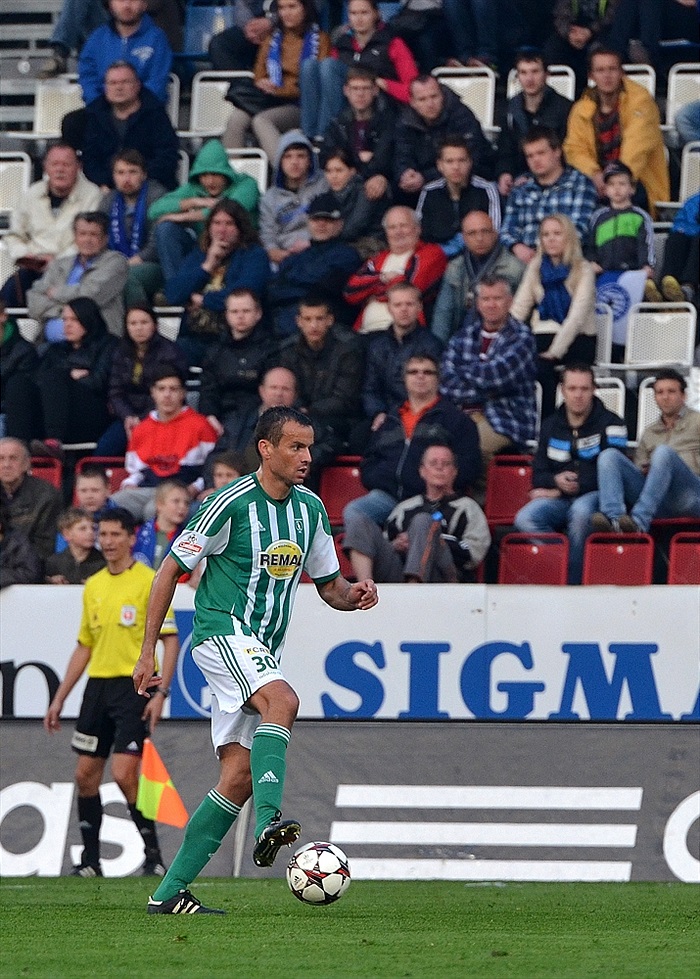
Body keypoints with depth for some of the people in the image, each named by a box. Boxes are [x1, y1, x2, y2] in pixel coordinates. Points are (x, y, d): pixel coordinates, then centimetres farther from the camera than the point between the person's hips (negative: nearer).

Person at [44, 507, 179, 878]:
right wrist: (59, 698, 18)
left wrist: (161, 691, -19)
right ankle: (90, 861, 13)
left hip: (135, 685, -7)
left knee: (124, 774, -15)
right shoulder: (93, 586, 14)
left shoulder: (149, 582, -6)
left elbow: (170, 639, -9)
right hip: (98, 685, 7)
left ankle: (153, 855, -4)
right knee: (86, 774, 5)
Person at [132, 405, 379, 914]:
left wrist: (353, 594, -6)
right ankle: (269, 823, -48)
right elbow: (171, 571, -5)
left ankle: (170, 891, 5)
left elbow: (329, 586, 19)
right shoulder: (231, 503, -11)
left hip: (264, 650, 7)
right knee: (282, 700, -35)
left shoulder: (311, 508, 10)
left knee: (239, 777, 1)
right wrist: (148, 651, -6)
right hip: (223, 632, -7)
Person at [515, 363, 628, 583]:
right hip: (560, 498, 4)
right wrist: (556, 481, -10)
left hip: (596, 495, -4)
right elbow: (539, 474, 16)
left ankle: (573, 580, -27)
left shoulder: (610, 424, 1)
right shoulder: (551, 426, 17)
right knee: (525, 519, -28)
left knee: (581, 510, -40)